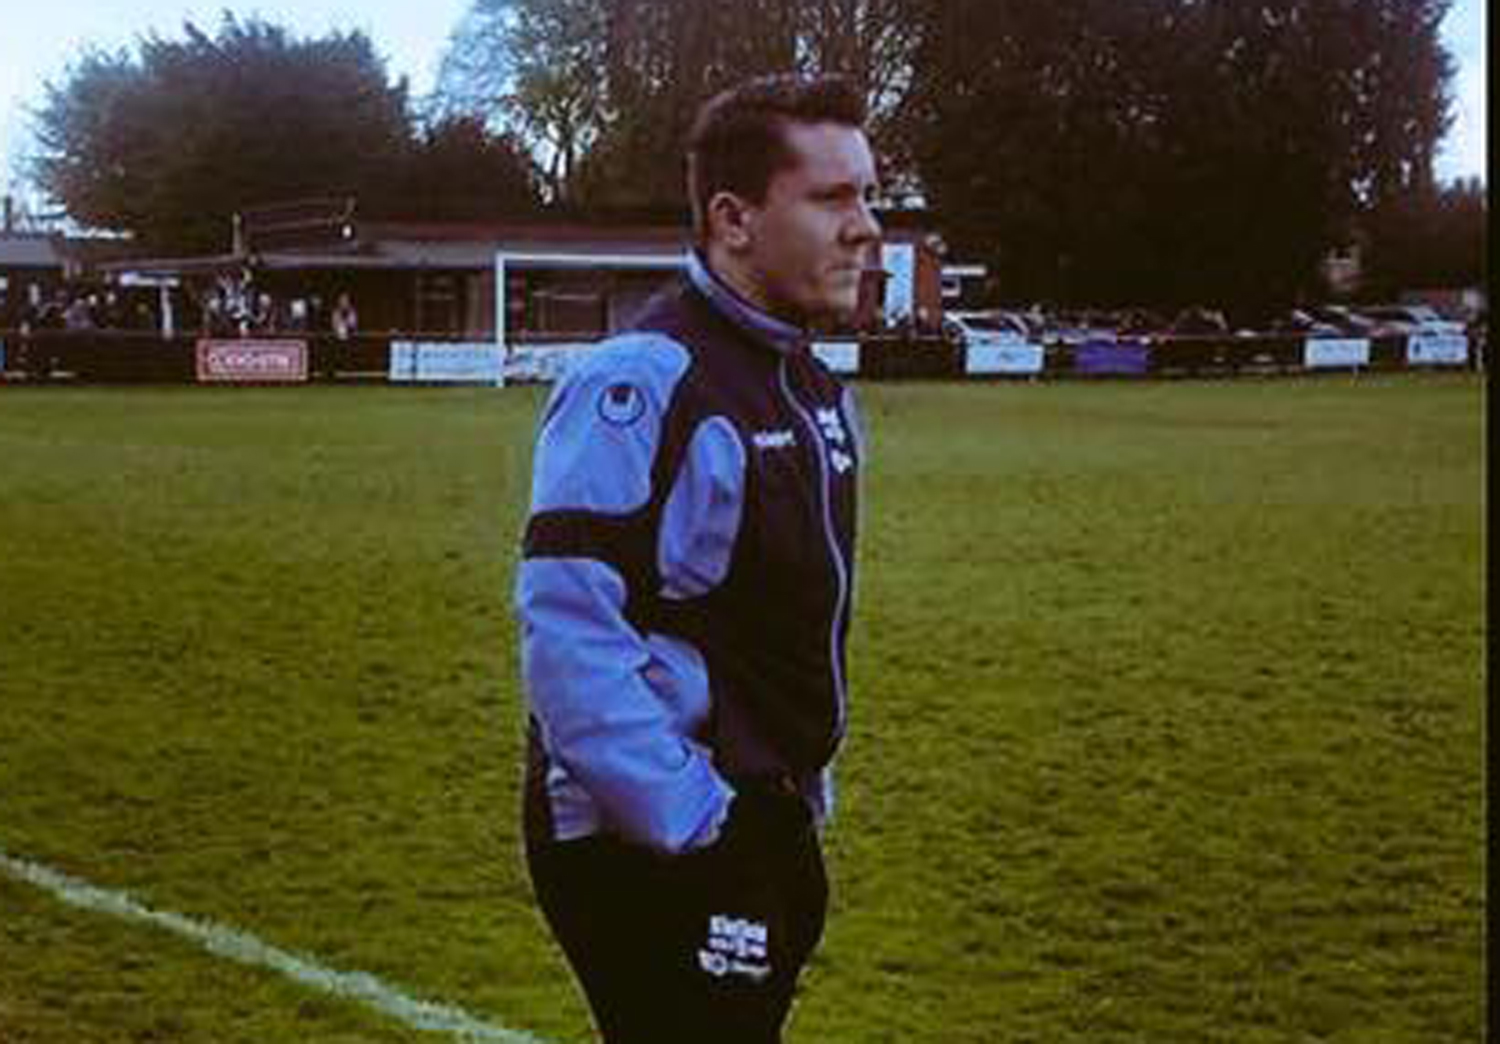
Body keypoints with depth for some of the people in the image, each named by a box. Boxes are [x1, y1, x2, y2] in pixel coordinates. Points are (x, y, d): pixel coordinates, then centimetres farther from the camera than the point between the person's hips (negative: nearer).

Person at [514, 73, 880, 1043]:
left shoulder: (818, 392, 11)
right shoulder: (639, 384, -18)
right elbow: (567, 625, -24)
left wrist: (801, 799, 17)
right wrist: (687, 825, -23)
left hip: (768, 829, 9)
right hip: (651, 849, -9)